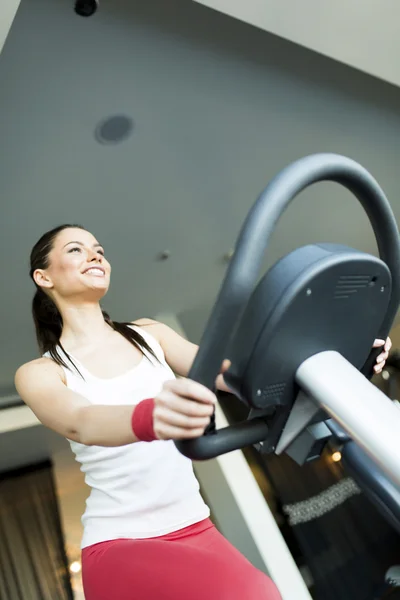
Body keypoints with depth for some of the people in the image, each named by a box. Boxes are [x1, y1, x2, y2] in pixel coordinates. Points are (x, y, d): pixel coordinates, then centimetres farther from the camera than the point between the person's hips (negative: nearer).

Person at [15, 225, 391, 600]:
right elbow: (81, 423, -25)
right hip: (118, 543, -5)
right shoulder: (39, 373, -3)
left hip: (195, 529, 5)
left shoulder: (149, 334, 9)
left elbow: (231, 372, -4)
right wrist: (149, 417, -47)